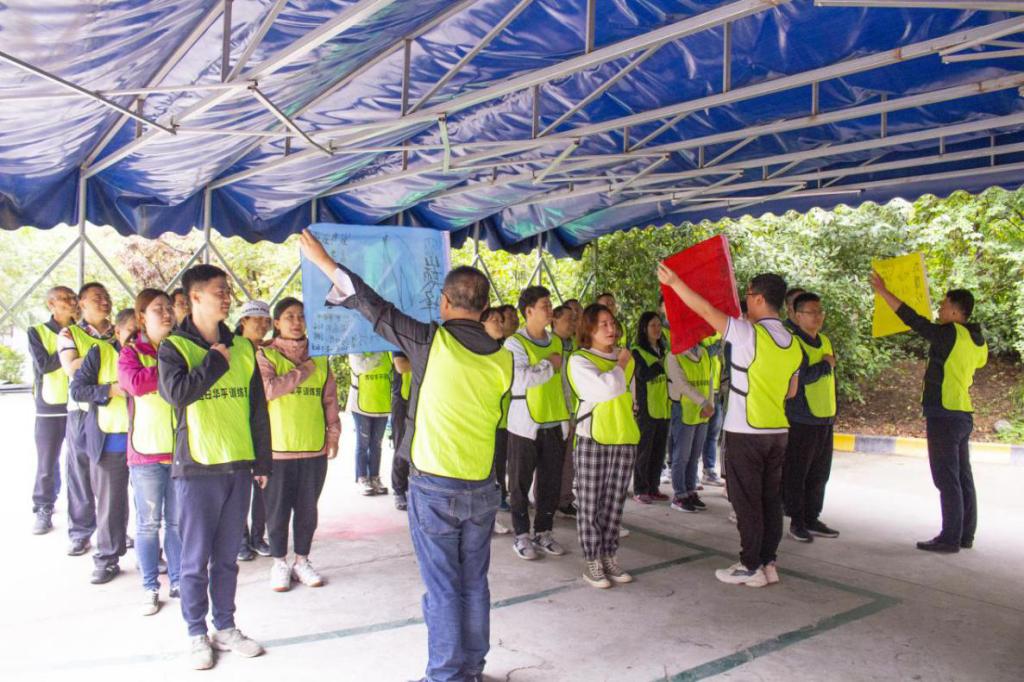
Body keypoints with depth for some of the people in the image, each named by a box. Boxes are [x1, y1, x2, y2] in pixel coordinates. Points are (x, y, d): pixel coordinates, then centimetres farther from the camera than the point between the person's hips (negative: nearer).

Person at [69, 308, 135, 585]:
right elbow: (76, 389, -3)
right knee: (110, 503, 6)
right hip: (109, 441, -1)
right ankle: (107, 559, 20)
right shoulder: (100, 353, 2)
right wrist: (111, 389, -17)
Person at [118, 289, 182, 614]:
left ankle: (178, 581, 22)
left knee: (178, 521, 9)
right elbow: (135, 382, -20)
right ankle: (150, 588, 19)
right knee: (148, 523, 6)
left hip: (181, 450, 3)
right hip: (146, 452, -2)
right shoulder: (131, 352, 0)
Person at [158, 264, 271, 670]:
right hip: (197, 468, -4)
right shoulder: (174, 347, -3)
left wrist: (263, 461, 11)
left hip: (239, 467, 4)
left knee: (227, 556, 13)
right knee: (196, 558, 6)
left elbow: (258, 409, 12)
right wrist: (217, 359, -13)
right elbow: (177, 392, -24)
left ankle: (226, 627, 27)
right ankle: (197, 634, 22)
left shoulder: (242, 347, 9)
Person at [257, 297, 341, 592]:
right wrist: (302, 372, -13)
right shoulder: (265, 355, -1)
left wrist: (333, 433, 6)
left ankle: (302, 560, 27)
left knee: (308, 509, 12)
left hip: (315, 447, 3)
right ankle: (280, 563, 24)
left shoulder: (319, 357, 9)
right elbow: (267, 388, -18)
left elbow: (330, 398, 11)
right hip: (277, 447, -3)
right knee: (278, 508, 8)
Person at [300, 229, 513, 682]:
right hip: (482, 488, 5)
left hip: (434, 487, -4)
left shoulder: (432, 341, -13)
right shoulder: (502, 359, 0)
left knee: (443, 588, 6)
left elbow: (372, 305, -6)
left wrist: (323, 261, 5)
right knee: (475, 584, 16)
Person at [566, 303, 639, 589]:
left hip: (625, 439, 5)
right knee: (589, 504, 1)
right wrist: (620, 365, -4)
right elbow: (606, 388, -20)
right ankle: (591, 562, 10)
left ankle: (609, 557, 20)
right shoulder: (579, 360, -4)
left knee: (614, 502, 9)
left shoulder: (627, 357, 14)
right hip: (592, 439, -5)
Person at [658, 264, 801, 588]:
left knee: (747, 500, 1)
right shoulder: (793, 344, 9)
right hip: (778, 431, 7)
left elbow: (706, 310, -14)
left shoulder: (748, 334, -14)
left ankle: (751, 567, 8)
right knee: (770, 499, 13)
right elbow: (791, 391, 15)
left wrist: (674, 282, -7)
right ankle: (768, 563, 20)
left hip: (746, 431, -7)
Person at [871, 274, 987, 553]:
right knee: (962, 477, 13)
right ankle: (966, 535, 20)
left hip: (944, 415, -9)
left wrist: (883, 291, -13)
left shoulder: (950, 333, -14)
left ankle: (950, 538, -1)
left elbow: (913, 319, -18)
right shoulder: (977, 341, 11)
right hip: (963, 415, 9)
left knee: (947, 479, -5)